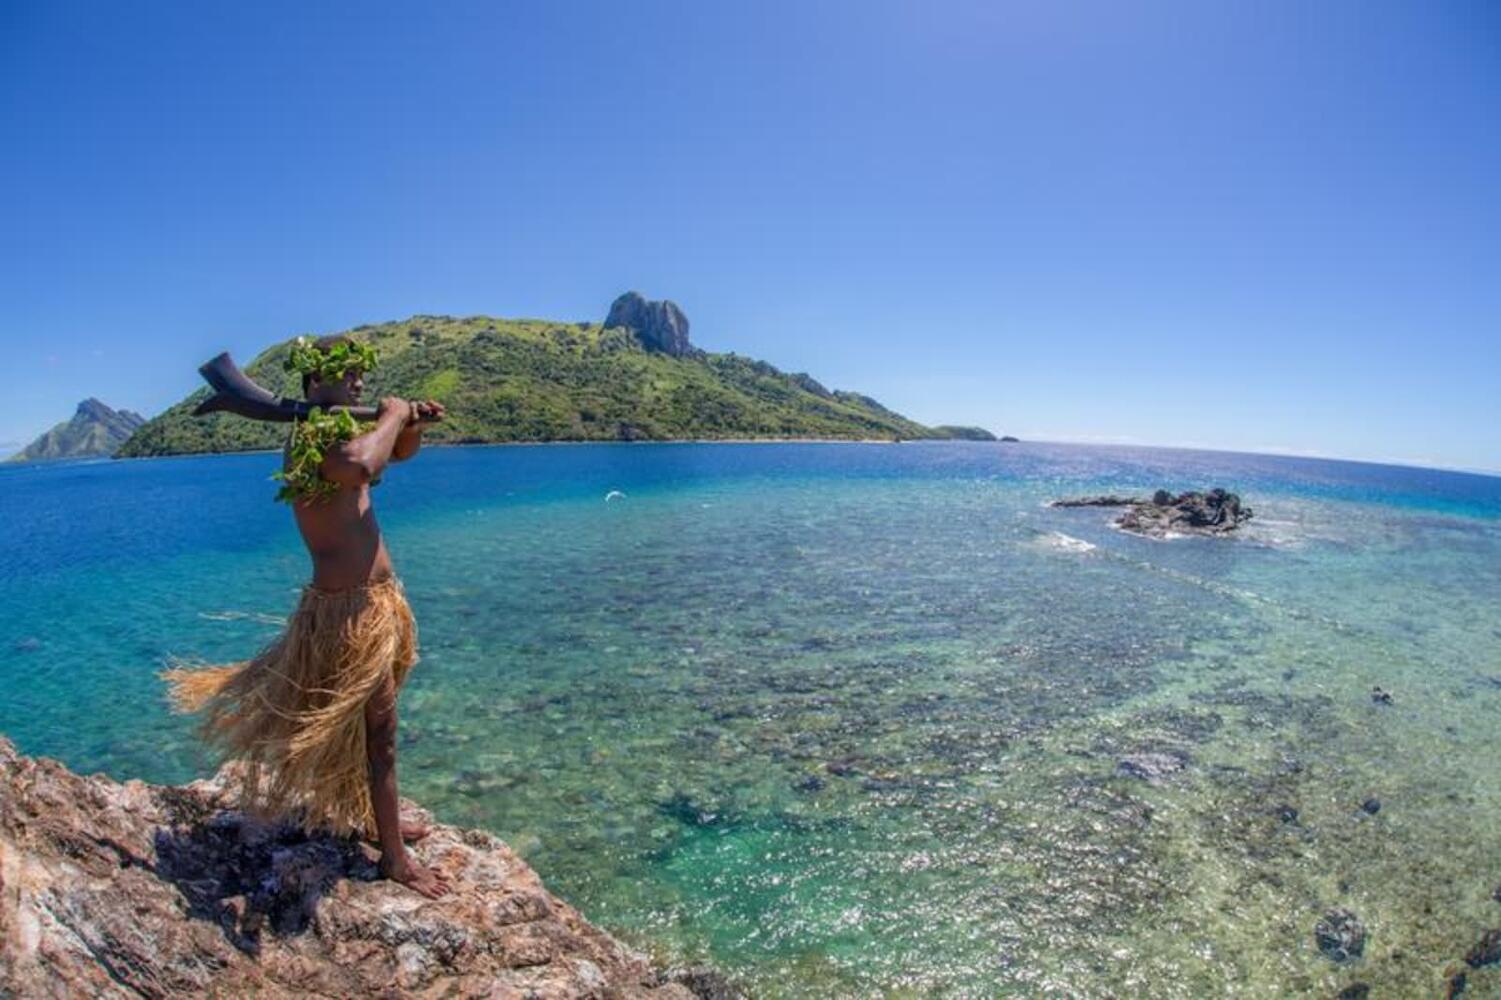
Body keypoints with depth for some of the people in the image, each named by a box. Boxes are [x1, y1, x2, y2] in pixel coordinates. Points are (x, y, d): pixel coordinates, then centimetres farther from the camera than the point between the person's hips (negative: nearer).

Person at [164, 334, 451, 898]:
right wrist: (392, 415, -27)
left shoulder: (336, 430, 10)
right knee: (376, 730, 1)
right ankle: (394, 858, 16)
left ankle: (373, 819, 44)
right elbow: (359, 464, -45)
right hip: (352, 608, -10)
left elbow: (399, 452, 23)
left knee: (369, 722, 24)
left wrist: (411, 424, 0)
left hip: (368, 601, 10)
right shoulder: (312, 434, -21)